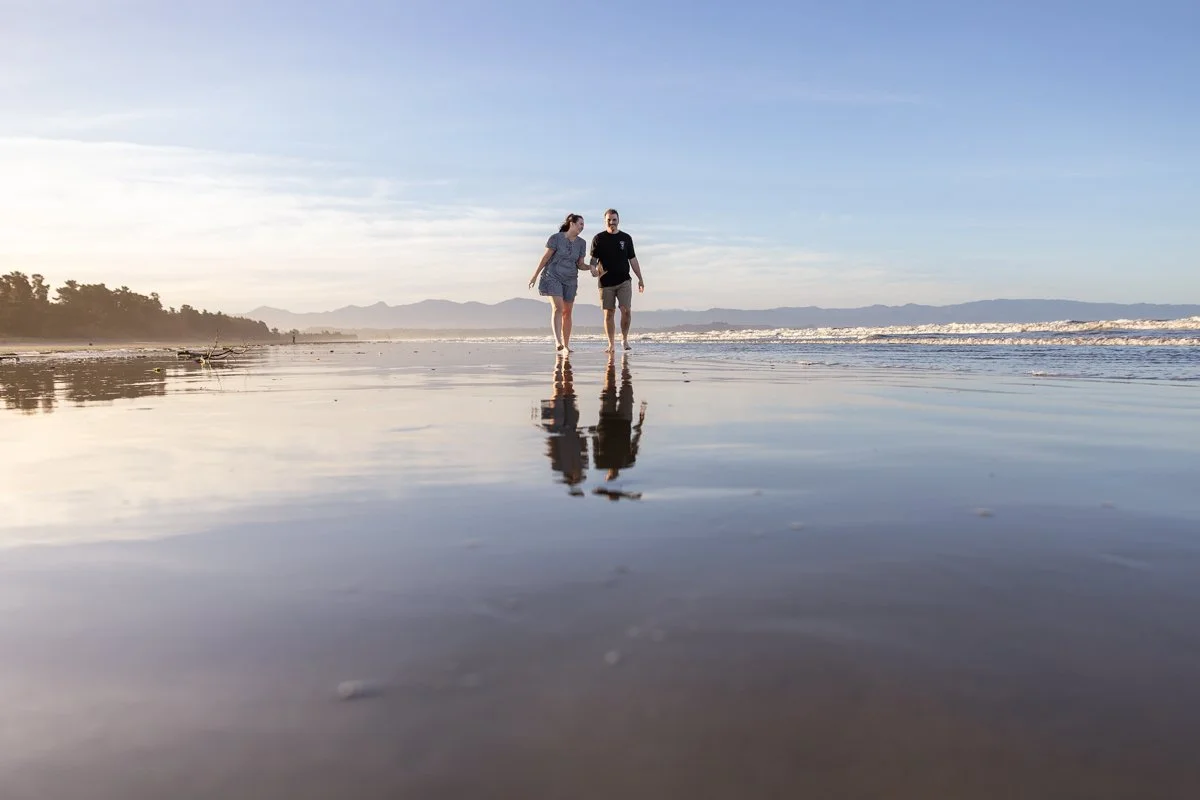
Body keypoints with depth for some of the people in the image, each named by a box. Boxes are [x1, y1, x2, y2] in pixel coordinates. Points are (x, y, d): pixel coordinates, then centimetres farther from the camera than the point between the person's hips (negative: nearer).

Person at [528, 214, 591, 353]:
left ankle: (566, 345, 11)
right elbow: (545, 257, -4)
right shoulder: (556, 238, -7)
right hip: (553, 277, -5)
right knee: (557, 308, -21)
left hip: (570, 280, 5)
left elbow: (580, 264, 10)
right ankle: (557, 341, -33)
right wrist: (535, 276, -3)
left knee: (567, 312, 5)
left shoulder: (581, 243, 6)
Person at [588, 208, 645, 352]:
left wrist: (640, 279, 12)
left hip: (624, 281, 1)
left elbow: (632, 259, 14)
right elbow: (594, 258, 1)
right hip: (606, 282, -1)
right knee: (609, 313, 0)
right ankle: (611, 344, 8)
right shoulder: (598, 238, 4)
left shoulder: (626, 238, 10)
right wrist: (593, 268, -22)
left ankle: (624, 338, 9)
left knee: (626, 310, -12)